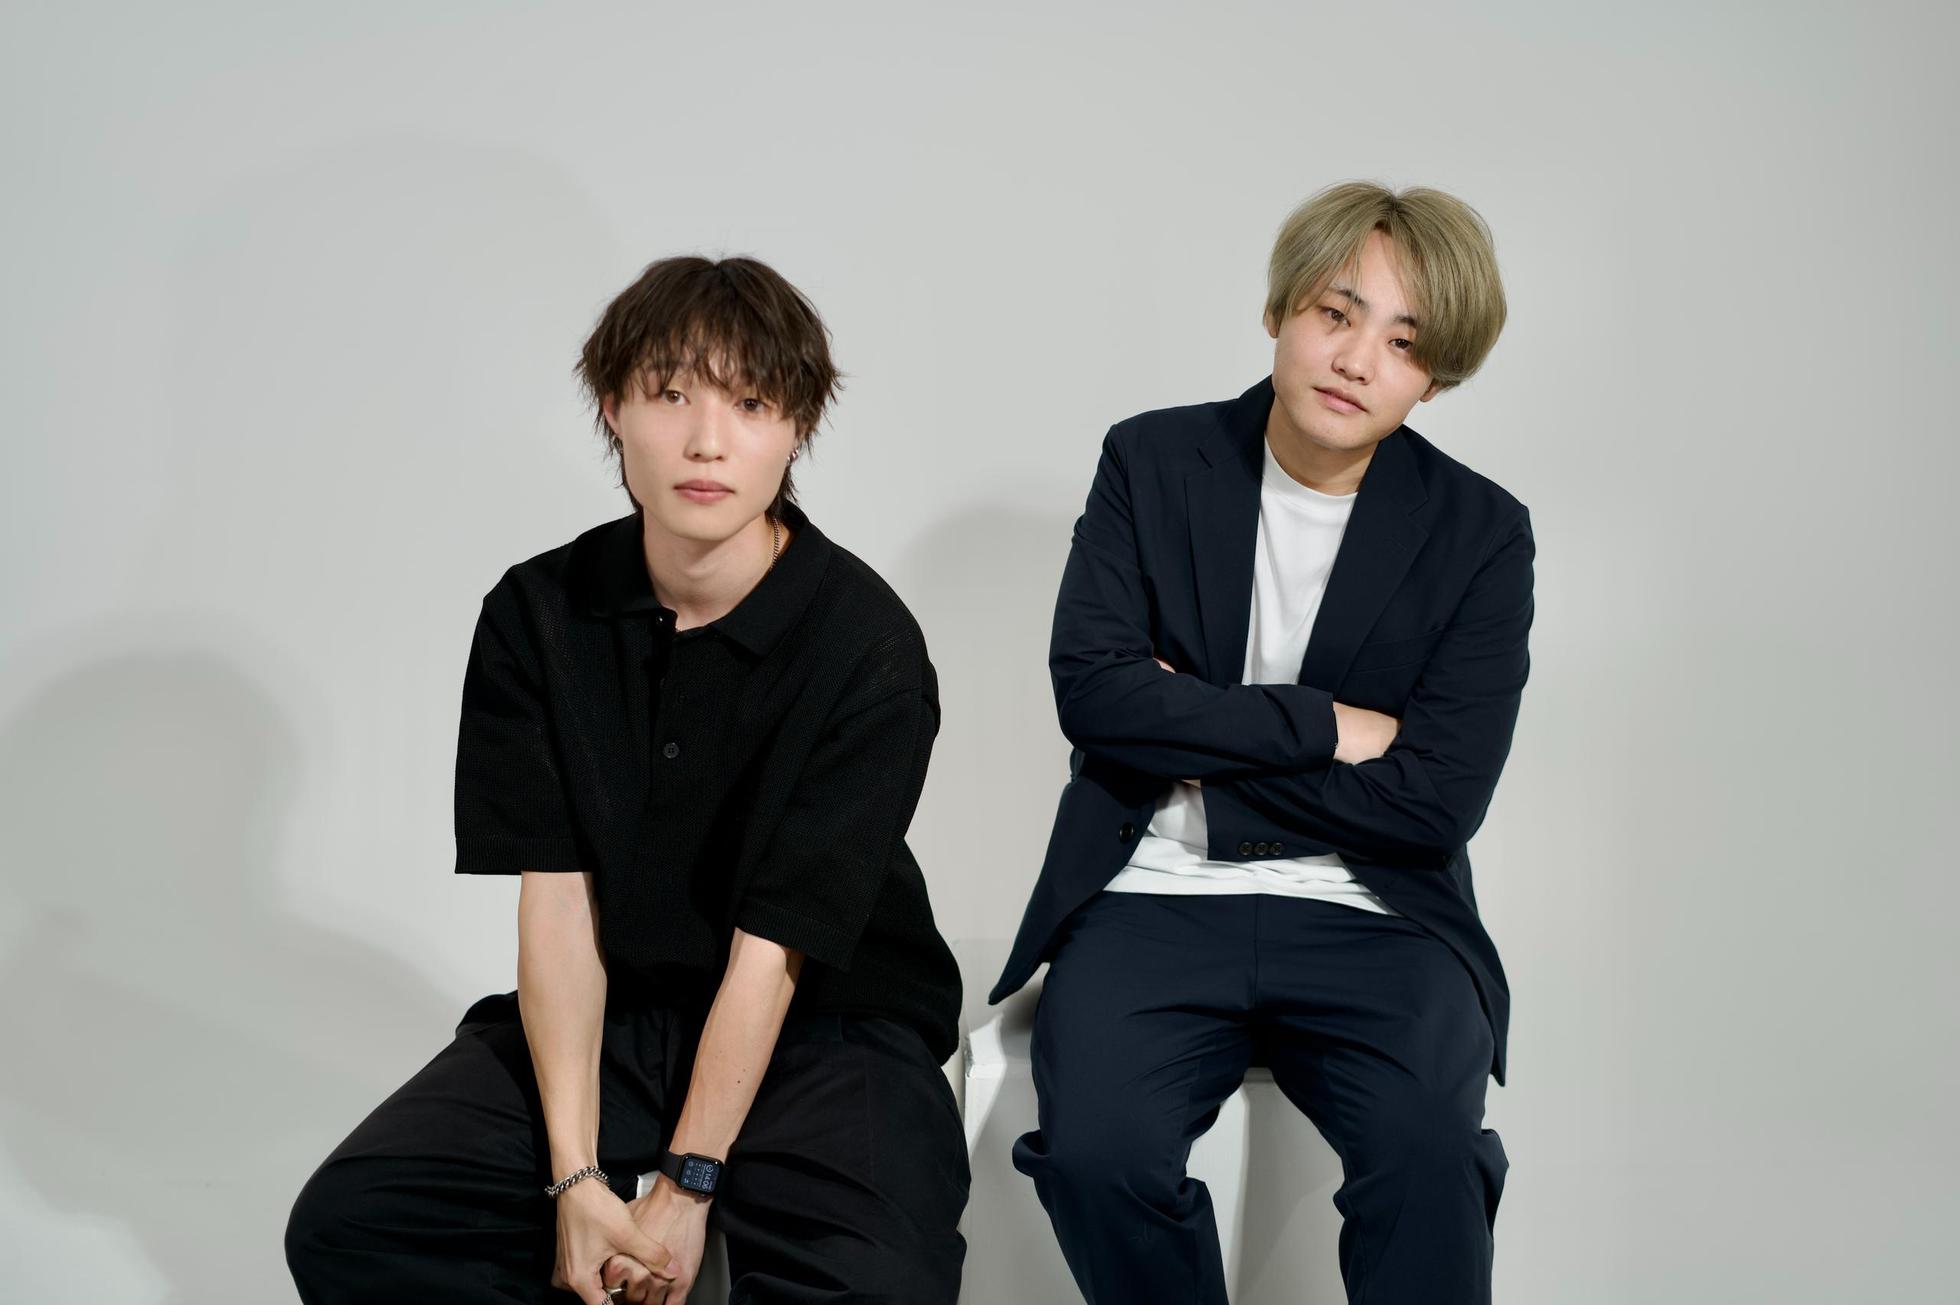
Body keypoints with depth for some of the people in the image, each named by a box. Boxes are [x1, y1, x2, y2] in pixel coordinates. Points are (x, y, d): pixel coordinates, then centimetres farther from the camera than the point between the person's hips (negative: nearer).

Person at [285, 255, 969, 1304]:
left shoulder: (869, 646, -15)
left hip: (822, 1022, -3)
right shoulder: (536, 616, -3)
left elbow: (775, 945, -16)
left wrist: (688, 1185, -18)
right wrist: (575, 1176, -17)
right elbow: (553, 901, -9)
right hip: (602, 1013, 3)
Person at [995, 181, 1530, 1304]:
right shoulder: (1152, 465, 6)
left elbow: (1437, 799, -6)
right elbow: (1093, 689, -6)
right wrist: (1320, 726, -9)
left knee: (1427, 1153, -30)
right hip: (1151, 903, 1)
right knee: (1097, 1149, -27)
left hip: (1370, 921, 0)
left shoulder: (1480, 533, 2)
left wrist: (1197, 744, -6)